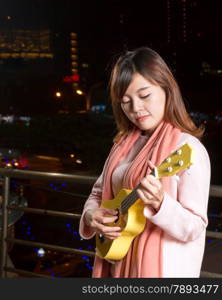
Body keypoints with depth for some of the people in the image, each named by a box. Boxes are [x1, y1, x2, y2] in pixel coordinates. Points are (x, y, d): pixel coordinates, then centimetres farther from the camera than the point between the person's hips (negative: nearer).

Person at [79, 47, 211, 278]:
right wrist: (92, 215, -6)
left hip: (162, 269, -5)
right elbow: (98, 193, 14)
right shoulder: (124, 144, 5)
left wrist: (159, 203, -33)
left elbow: (194, 229, -17)